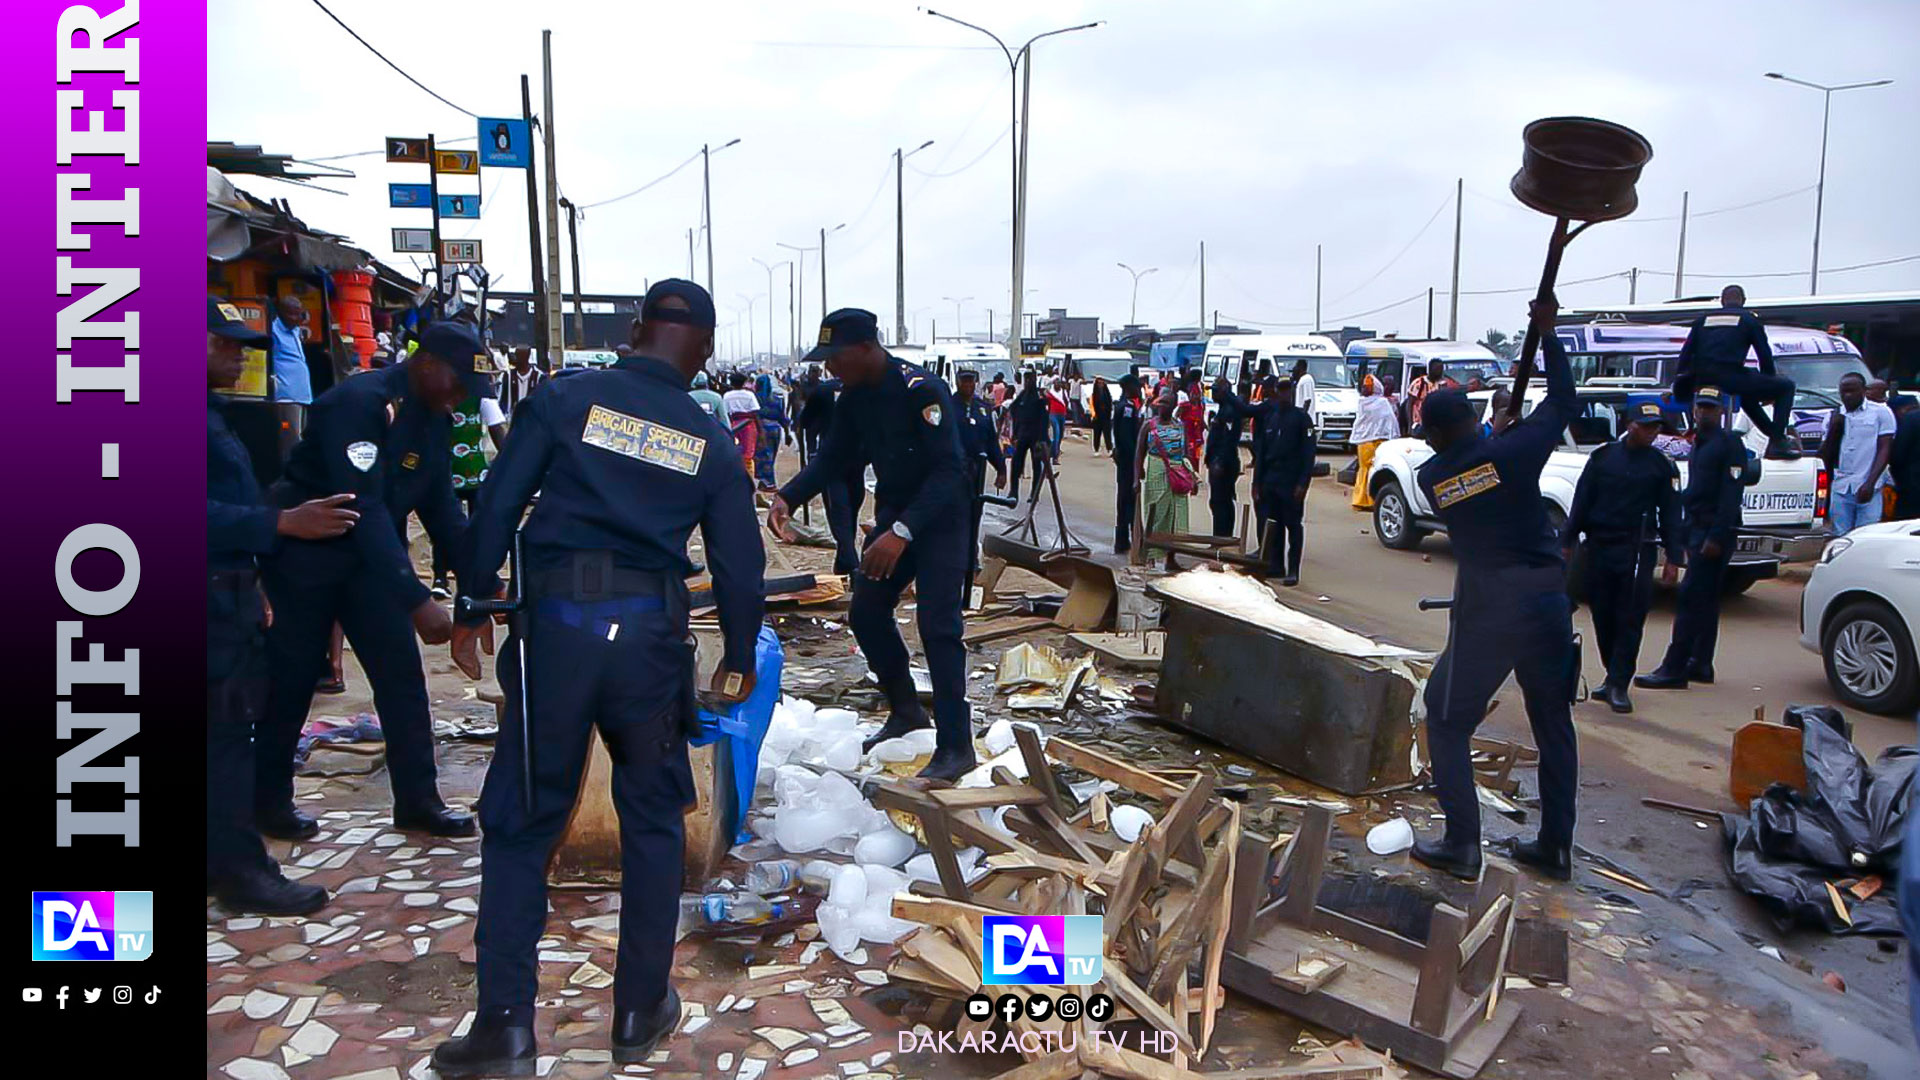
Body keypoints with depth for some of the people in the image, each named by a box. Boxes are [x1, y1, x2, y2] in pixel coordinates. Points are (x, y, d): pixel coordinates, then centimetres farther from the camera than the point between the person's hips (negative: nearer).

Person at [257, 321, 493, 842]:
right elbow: (364, 507, -32)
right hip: (305, 555, -7)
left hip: (369, 554, 7)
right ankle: (269, 799, 25)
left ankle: (417, 801, 9)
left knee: (402, 675, 2)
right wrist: (418, 602, -36)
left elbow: (440, 504, 4)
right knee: (290, 681, 6)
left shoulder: (432, 414, 0)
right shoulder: (359, 403, -26)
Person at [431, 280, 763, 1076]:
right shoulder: (710, 441, 5)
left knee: (519, 824, 10)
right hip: (651, 637, 1)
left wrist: (474, 608, 9)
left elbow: (496, 505, -3)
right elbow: (740, 563, 6)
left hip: (555, 625, -1)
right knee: (653, 823, 16)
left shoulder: (568, 399, 1)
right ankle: (640, 1011, 24)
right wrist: (739, 659, 20)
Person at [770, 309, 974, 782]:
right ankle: (905, 710, 28)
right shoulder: (853, 398, -1)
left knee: (937, 626, -12)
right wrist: (787, 498, -13)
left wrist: (903, 531, -39)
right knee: (866, 612, 8)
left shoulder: (922, 391, -26)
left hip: (940, 517, -8)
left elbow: (949, 470, -31)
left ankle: (955, 747, -4)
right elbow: (832, 458, 5)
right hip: (893, 515, 8)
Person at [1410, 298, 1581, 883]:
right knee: (1553, 723, 16)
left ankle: (1462, 844, 5)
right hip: (1547, 602, 2)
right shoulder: (1510, 453, -5)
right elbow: (1562, 402, 9)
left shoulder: (1431, 477, -2)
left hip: (1486, 612, -2)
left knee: (1448, 719, 11)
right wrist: (1548, 334, 16)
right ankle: (1555, 845, 24)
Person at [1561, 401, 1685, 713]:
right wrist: (1568, 542, 4)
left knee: (1630, 619, -6)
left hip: (1638, 550, -2)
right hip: (1599, 547, 2)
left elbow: (1670, 513, 6)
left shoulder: (1662, 466, 5)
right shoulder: (1603, 457, 7)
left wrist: (1674, 558, 0)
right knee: (1603, 615, 7)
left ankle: (1618, 685, -3)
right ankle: (1614, 677, 22)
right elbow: (1581, 501, 8)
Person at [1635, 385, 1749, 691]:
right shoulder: (1698, 444, 19)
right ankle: (1700, 664, 20)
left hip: (1714, 533, -10)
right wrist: (1687, 531, 16)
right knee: (1705, 600, 13)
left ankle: (1674, 669, -14)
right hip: (1697, 528, 10)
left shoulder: (1729, 444, -9)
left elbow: (1730, 494, -16)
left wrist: (1717, 537, -21)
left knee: (1691, 598, -12)